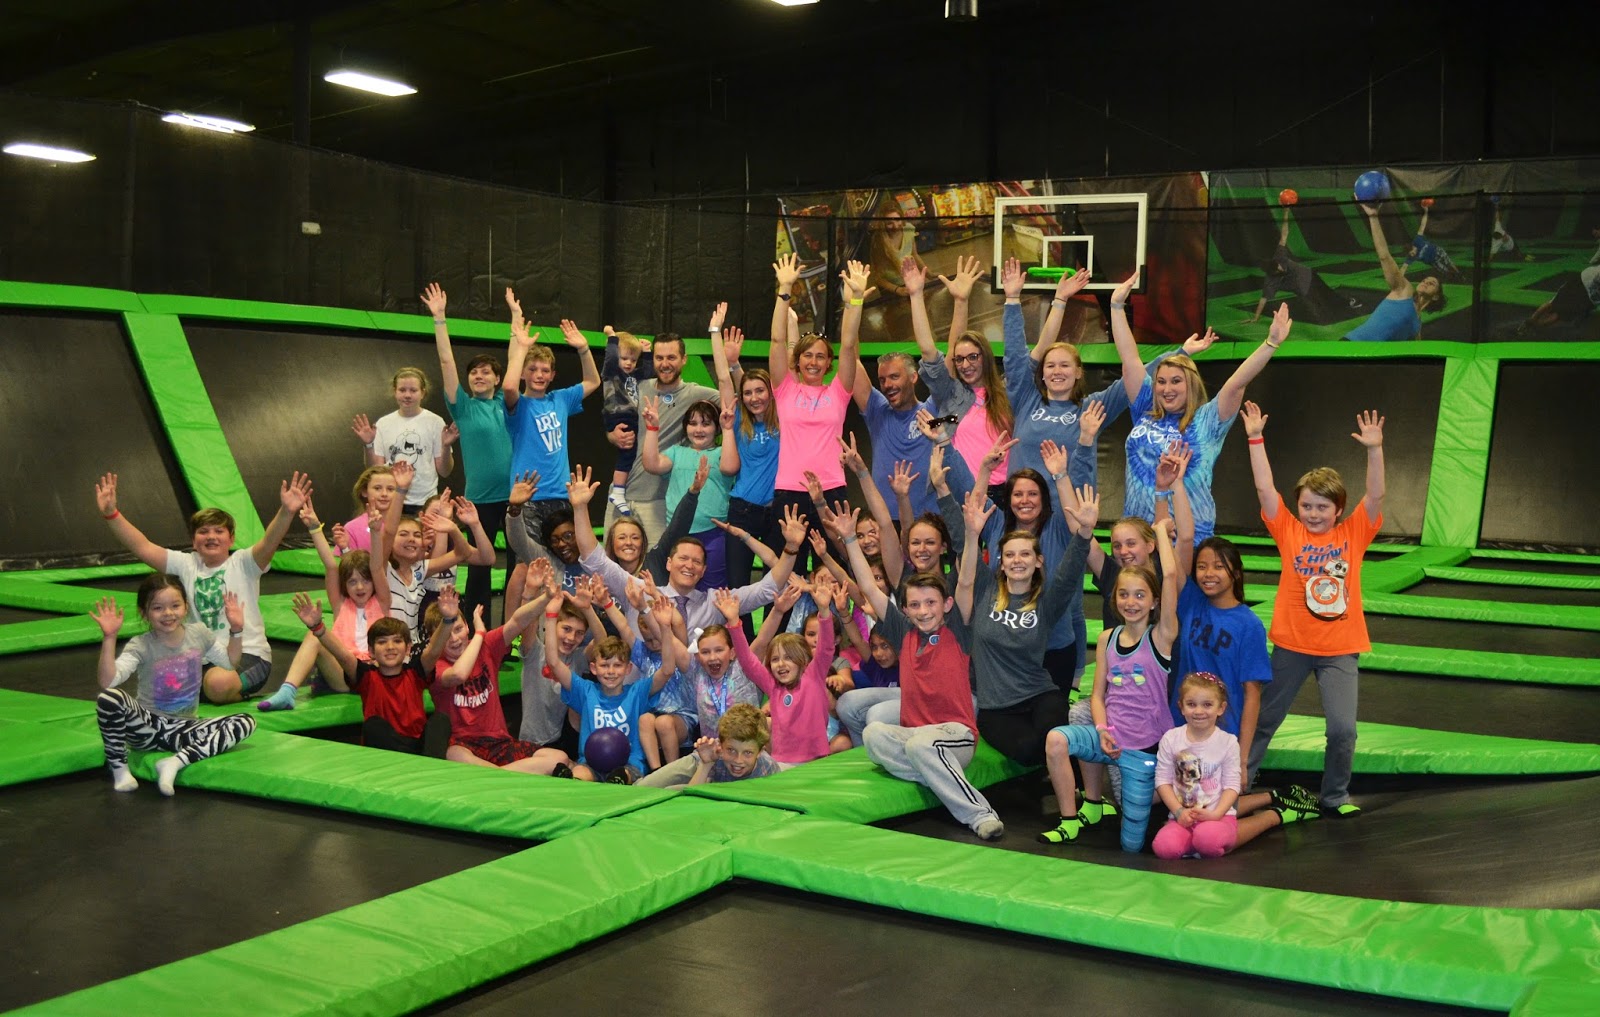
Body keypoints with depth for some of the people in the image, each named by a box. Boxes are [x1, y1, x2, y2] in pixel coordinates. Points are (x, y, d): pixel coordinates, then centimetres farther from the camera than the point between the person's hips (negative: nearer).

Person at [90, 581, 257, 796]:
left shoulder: (199, 633, 0)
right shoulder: (141, 646, -12)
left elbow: (230, 663, 16)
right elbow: (107, 681, -27)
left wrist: (236, 630, 3)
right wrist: (109, 637, -33)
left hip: (185, 727, 3)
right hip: (148, 726, -3)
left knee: (246, 723, -20)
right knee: (109, 698, -34)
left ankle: (175, 762, -24)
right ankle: (119, 769, -12)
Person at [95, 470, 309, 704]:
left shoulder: (243, 563, -1)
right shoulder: (186, 565, 11)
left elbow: (269, 544, -21)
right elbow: (142, 547, 3)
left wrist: (286, 513, -41)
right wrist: (111, 514, -9)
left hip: (248, 655, -5)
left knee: (218, 683, -36)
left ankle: (239, 692, 1)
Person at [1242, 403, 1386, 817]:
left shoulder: (1354, 534, 1)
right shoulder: (1289, 532, -1)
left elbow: (1375, 496, -10)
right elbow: (1265, 489, -8)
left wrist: (1374, 449, -23)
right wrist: (1256, 439, -14)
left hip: (1340, 650, 0)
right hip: (1291, 645, 0)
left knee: (1343, 728, -7)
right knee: (1264, 720, 11)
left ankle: (1334, 796, 14)